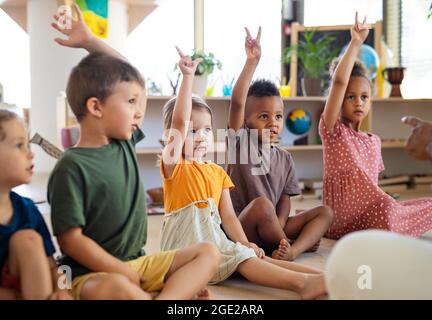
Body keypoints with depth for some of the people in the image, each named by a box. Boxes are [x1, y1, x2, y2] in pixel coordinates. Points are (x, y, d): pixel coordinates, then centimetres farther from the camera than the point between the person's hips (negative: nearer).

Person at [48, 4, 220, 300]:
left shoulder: (125, 143, 5)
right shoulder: (72, 167, -16)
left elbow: (126, 74, 13)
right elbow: (71, 240, -17)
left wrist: (90, 40, 4)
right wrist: (124, 273, -17)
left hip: (138, 262, 8)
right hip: (93, 273, -8)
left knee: (209, 252, -2)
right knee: (117, 288, -41)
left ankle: (167, 296, -25)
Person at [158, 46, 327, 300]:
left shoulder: (218, 172, 14)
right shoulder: (174, 166, -3)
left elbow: (228, 215, 9)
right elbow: (179, 122, -17)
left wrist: (243, 242, -9)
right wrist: (188, 77, -22)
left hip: (215, 241, 5)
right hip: (186, 248, -5)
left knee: (251, 255, -17)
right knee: (241, 258, -25)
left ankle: (322, 275, -31)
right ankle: (301, 283, -40)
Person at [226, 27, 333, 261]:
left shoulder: (284, 158, 9)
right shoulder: (241, 143, -5)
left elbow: (285, 200, 5)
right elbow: (237, 103, -20)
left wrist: (279, 227, -15)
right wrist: (252, 61, -24)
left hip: (272, 227, 6)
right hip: (241, 229, -6)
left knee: (325, 212, -7)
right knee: (261, 204, -35)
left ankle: (293, 250, -31)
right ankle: (301, 241, -13)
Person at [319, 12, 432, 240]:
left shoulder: (374, 141, 14)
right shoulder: (333, 132, -5)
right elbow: (339, 82, -19)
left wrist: (388, 204, 5)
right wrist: (355, 43, -17)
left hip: (370, 215, 7)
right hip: (343, 221, -7)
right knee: (384, 205, -33)